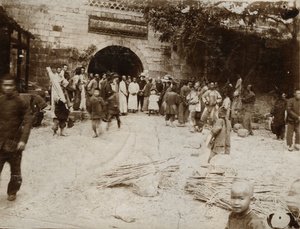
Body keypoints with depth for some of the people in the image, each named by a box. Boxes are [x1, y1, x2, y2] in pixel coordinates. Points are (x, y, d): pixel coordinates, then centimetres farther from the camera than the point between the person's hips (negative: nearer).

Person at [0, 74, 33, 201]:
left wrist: (23, 140, -16)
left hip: (14, 143, -2)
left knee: (15, 171, 11)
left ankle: (12, 192, 30)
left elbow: (28, 122, -9)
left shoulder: (20, 102, -7)